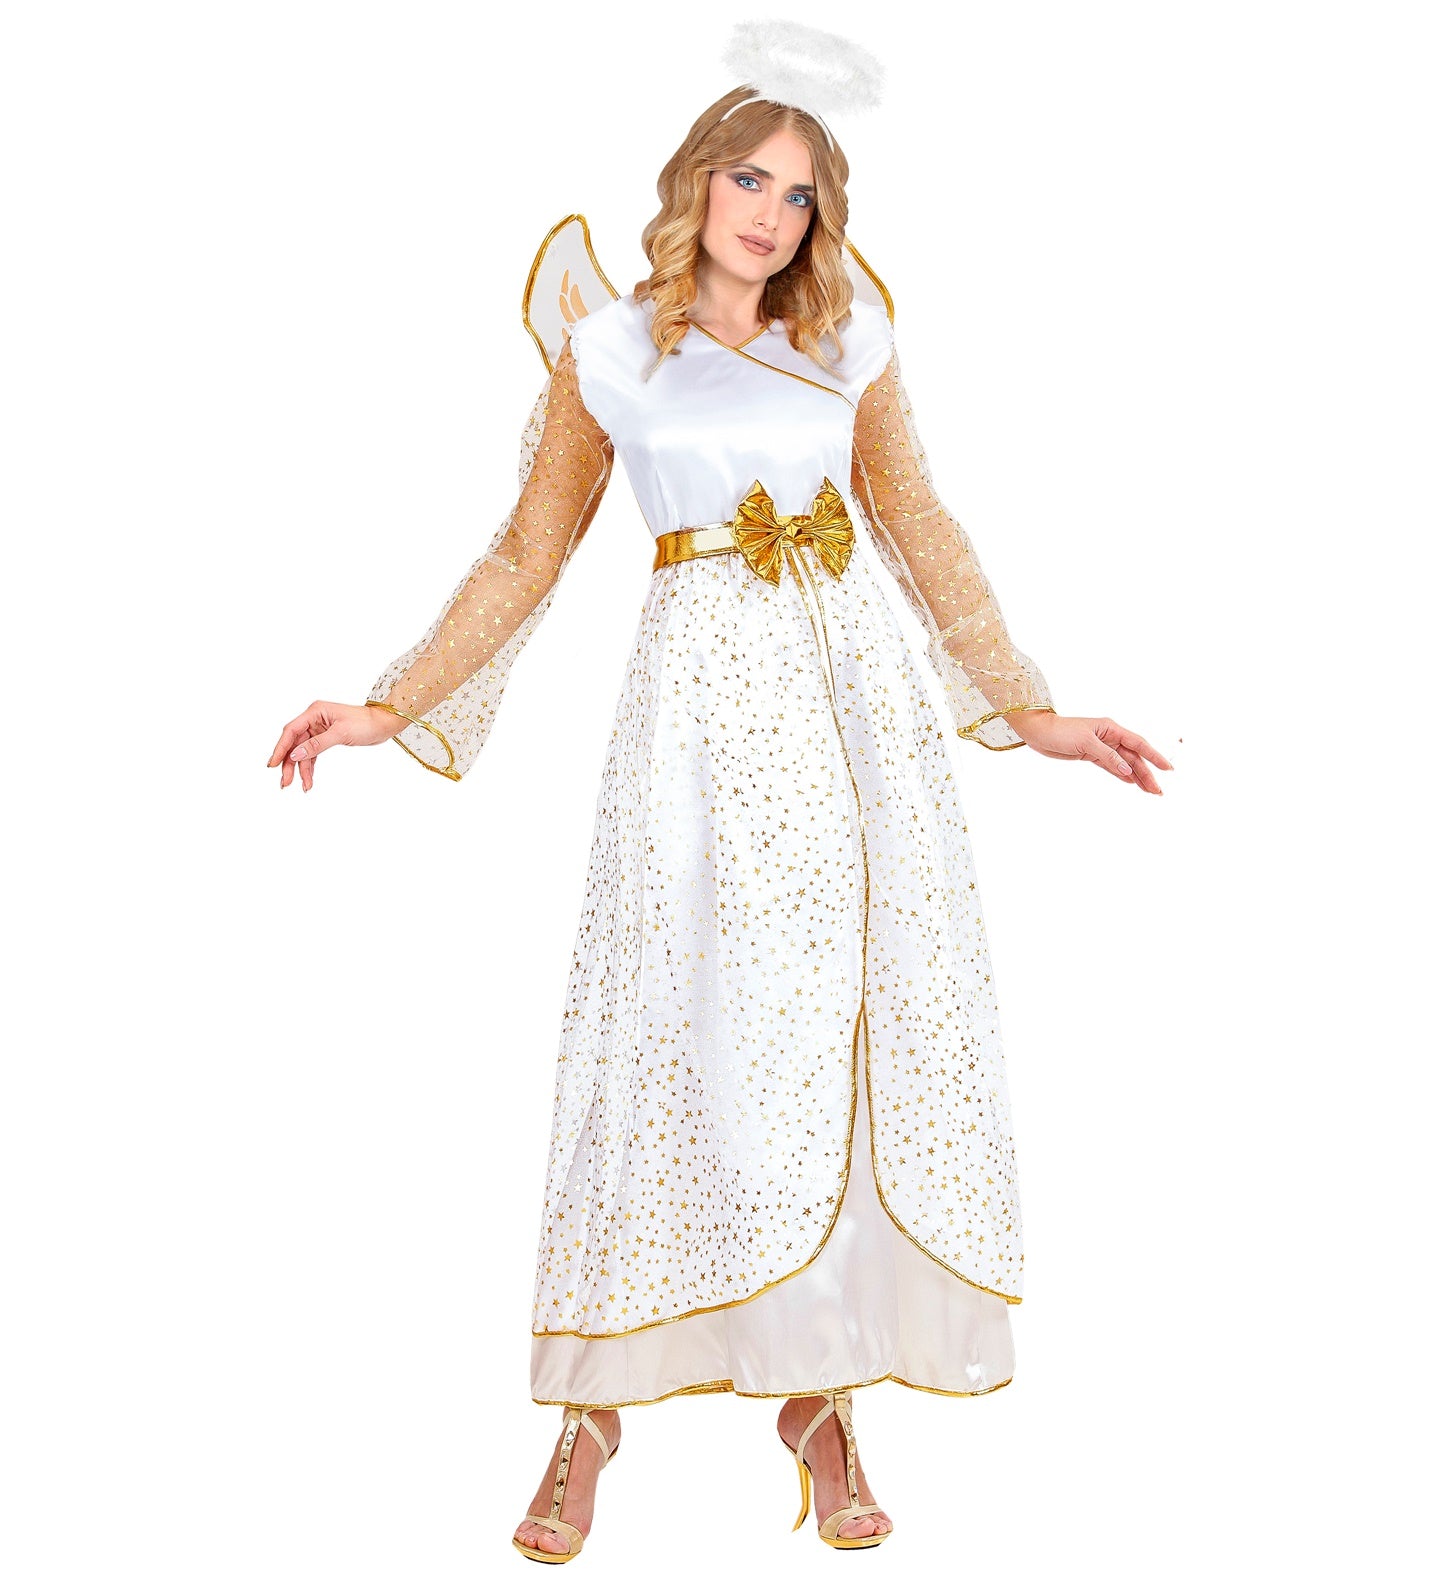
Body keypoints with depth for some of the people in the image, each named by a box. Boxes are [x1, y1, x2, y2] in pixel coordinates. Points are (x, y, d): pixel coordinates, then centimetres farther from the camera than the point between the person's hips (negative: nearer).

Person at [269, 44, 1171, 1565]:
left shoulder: (849, 338, 11)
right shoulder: (610, 348, 6)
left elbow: (921, 531, 16)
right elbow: (528, 552, 10)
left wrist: (1028, 710, 14)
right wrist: (392, 705, 5)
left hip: (860, 692, 3)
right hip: (706, 695, -2)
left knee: (871, 1029, -1)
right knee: (687, 1026, -7)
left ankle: (820, 1388, 11)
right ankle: (592, 1401, 7)